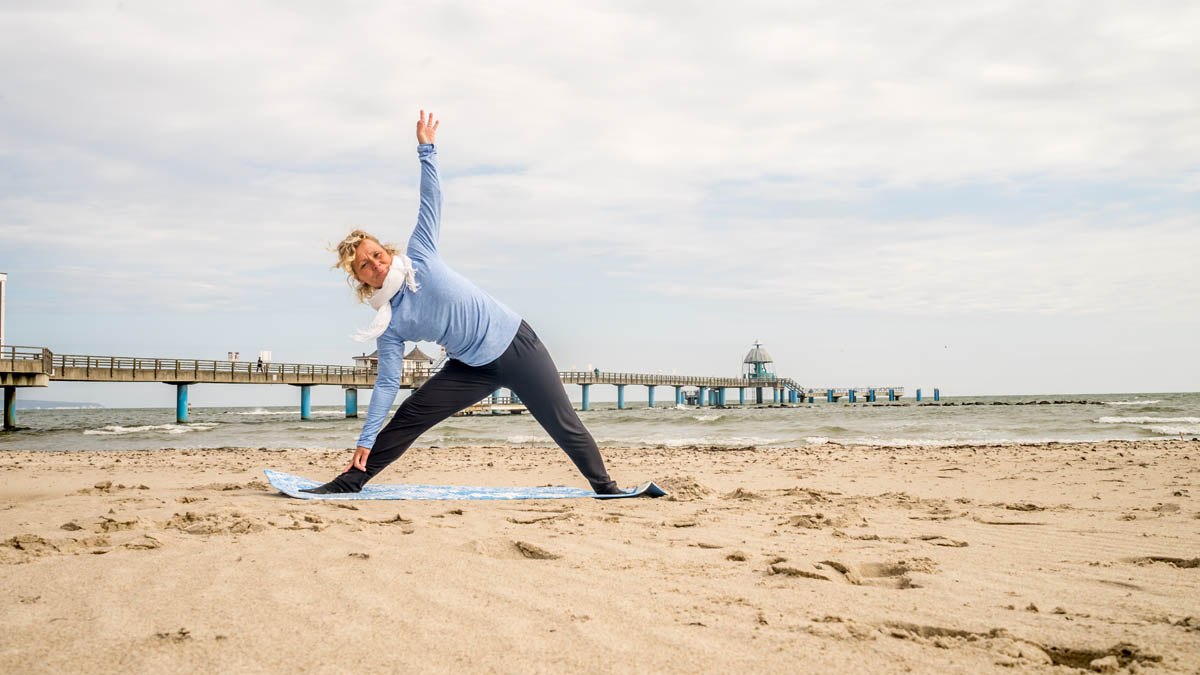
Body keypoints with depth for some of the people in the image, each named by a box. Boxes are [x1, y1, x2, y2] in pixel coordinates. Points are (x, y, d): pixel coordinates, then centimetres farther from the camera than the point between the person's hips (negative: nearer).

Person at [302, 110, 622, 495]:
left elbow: (431, 200, -4)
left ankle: (604, 487, 16)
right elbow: (387, 383, -5)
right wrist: (365, 441, -9)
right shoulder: (388, 325, -5)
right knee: (407, 418, -5)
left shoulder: (418, 257, -8)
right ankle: (348, 483, 5)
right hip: (473, 368, 2)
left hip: (514, 341, -2)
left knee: (563, 425, 1)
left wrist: (426, 150, -10)